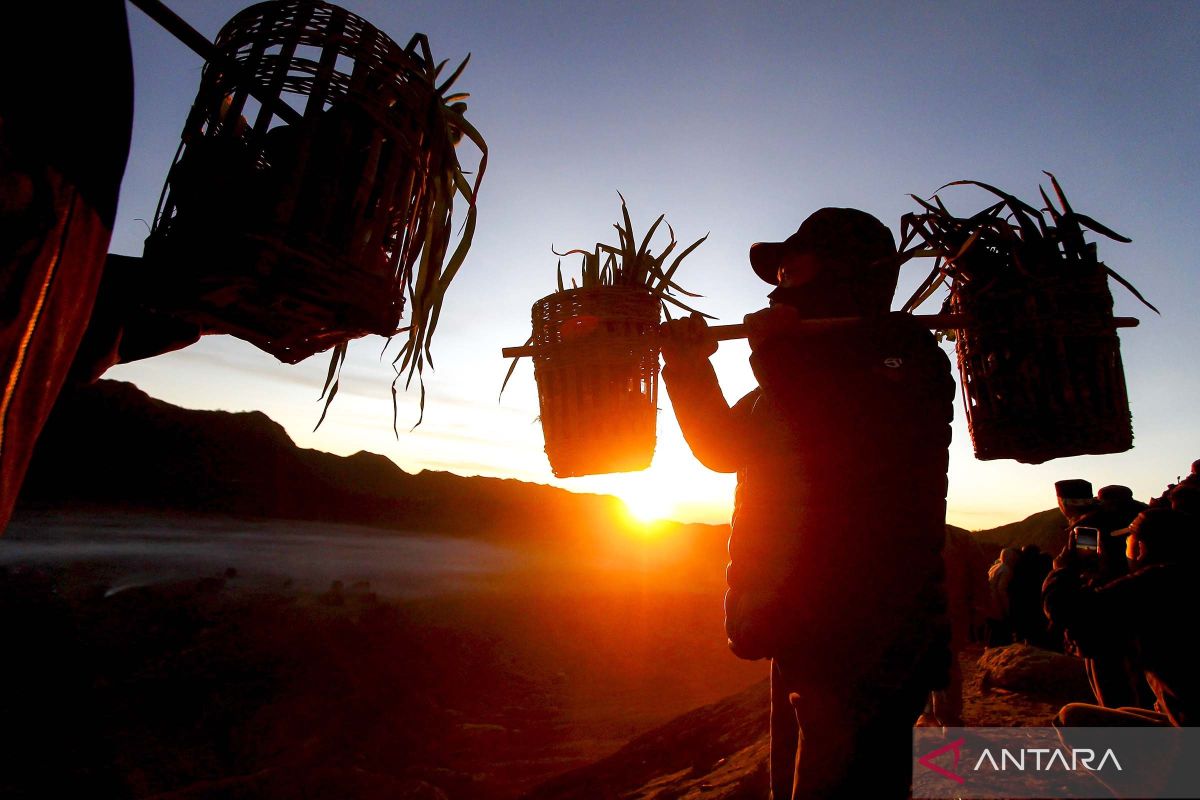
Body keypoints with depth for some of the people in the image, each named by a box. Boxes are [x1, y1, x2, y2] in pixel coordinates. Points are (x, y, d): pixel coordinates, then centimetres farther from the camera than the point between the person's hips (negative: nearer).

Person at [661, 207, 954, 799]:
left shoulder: (902, 350, -7)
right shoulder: (804, 373, 17)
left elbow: (863, 445, -27)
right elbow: (724, 446, 22)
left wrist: (778, 355, -17)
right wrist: (691, 371, 8)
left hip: (869, 646, -9)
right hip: (804, 641, 9)